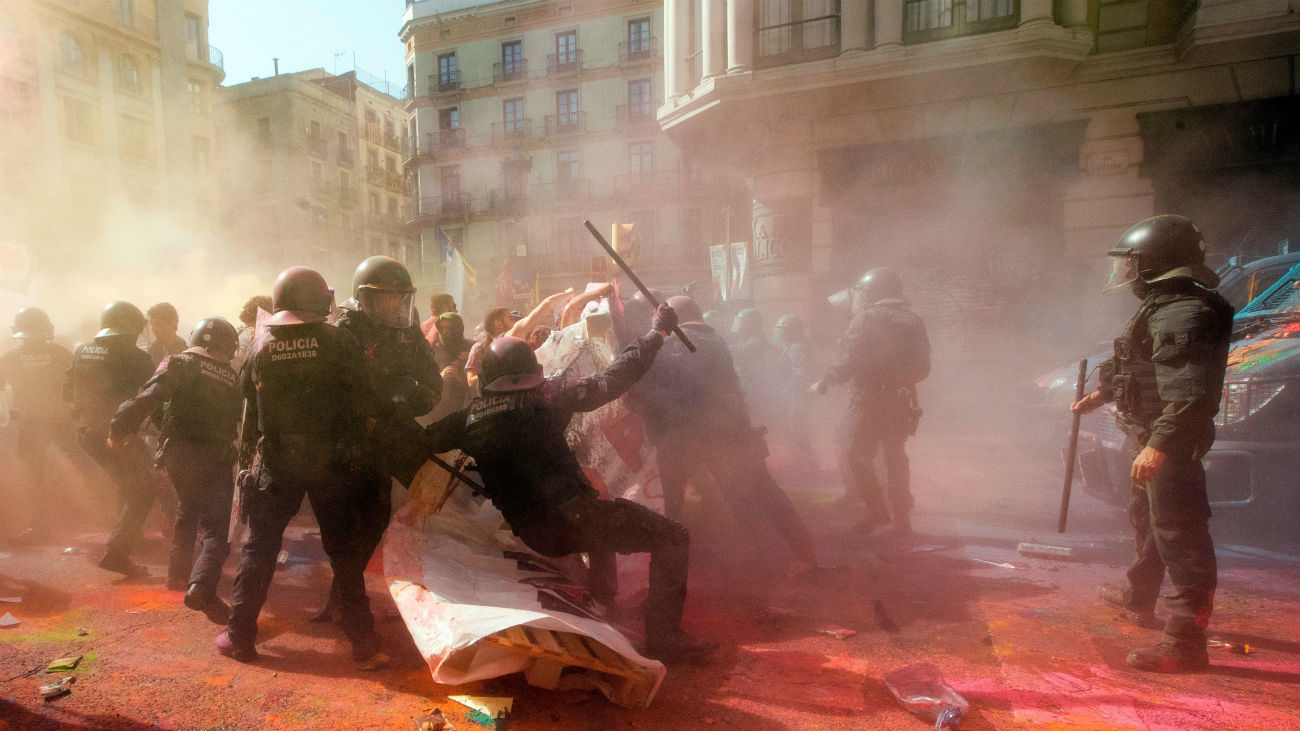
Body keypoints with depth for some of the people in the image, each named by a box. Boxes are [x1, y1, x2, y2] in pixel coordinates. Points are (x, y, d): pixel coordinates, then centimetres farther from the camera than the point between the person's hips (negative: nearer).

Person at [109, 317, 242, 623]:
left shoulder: (179, 364, 2)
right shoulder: (233, 379, 9)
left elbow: (147, 399, -13)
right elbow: (239, 423, 10)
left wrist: (119, 430, -9)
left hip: (178, 454, 2)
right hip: (216, 460, -2)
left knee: (187, 512, 27)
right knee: (217, 528, -5)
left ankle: (178, 574, 39)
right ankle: (201, 586, -25)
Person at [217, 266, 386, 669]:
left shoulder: (261, 348, 0)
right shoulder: (339, 342, -11)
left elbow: (249, 406, 9)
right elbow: (365, 403, -10)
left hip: (275, 463, 2)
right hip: (331, 462, -2)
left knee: (259, 547, 17)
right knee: (344, 549, 6)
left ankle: (240, 636, 26)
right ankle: (364, 643, 10)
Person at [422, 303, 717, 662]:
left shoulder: (470, 417, 5)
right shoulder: (545, 394, -7)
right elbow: (611, 379, -2)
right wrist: (656, 332, 8)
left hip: (532, 536, 7)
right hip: (571, 521, -7)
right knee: (672, 536, 2)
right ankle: (664, 638, 1)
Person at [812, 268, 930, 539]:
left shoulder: (867, 318, -10)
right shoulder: (913, 321, 9)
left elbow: (850, 360, -18)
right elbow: (922, 368, 9)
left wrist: (824, 382, -7)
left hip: (870, 398, -6)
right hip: (902, 402, 6)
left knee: (859, 457, 8)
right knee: (895, 458, 16)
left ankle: (878, 510, 5)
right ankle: (901, 522, 20)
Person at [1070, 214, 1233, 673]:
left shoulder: (1182, 314, -22)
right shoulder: (1162, 308, 13)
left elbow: (1189, 392, -32)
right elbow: (1145, 371, 27)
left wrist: (1159, 445, -37)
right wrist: (1100, 395, 36)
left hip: (1170, 446, -12)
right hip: (1153, 440, 12)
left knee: (1179, 537, -6)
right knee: (1147, 520, 24)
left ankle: (1186, 643, 1)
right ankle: (1139, 597, 43)